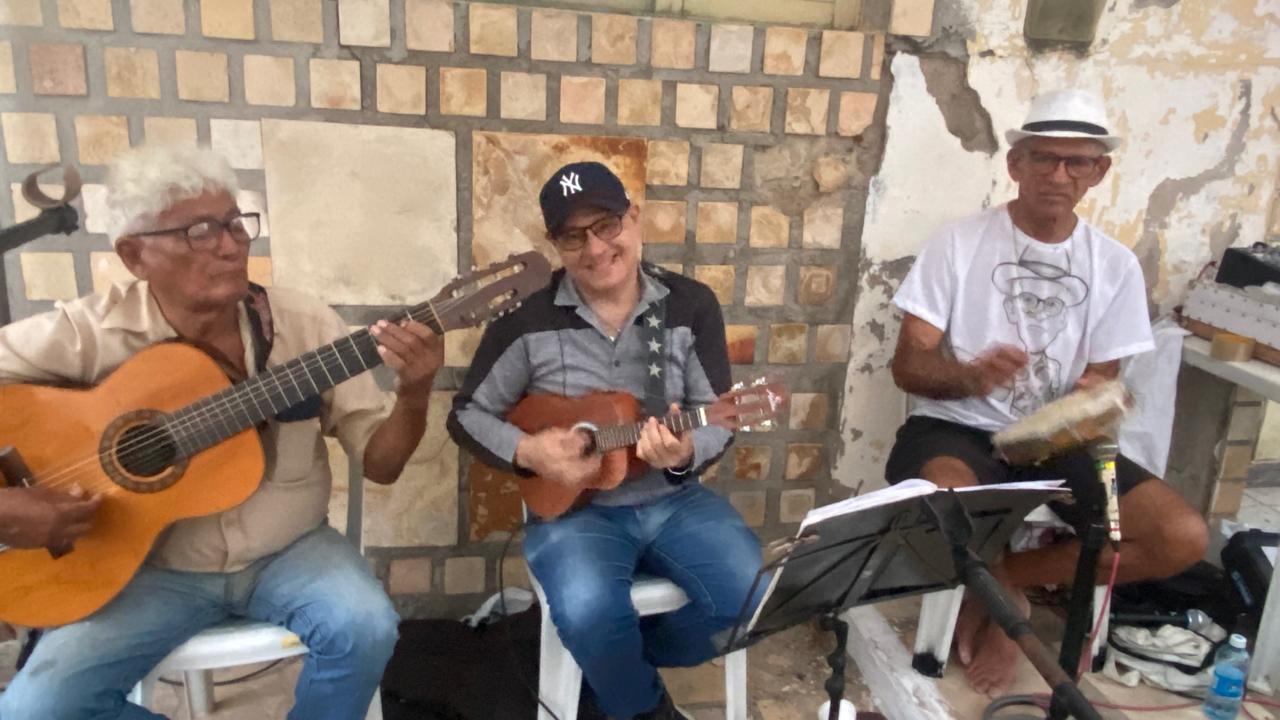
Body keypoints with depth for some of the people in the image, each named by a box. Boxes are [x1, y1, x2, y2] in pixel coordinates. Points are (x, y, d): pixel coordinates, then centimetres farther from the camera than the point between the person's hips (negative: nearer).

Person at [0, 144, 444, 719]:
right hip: (151, 565, 0)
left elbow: (379, 463, -7)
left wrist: (412, 397, -27)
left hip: (288, 551, 0)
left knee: (365, 628, -26)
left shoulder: (305, 323, -8)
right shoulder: (90, 333, -12)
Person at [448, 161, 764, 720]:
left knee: (755, 596, -19)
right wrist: (527, 452, -16)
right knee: (590, 615, -31)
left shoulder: (691, 305, -2)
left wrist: (685, 455, -24)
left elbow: (719, 420, -1)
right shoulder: (528, 317, -7)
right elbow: (468, 414, 2)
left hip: (672, 498, 3)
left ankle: (616, 662, 12)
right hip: (573, 505, -2)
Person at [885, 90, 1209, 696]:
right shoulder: (959, 242, -5)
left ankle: (999, 579, 1)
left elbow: (1099, 382, 7)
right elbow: (909, 366, -8)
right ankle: (1004, 599, 0)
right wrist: (970, 375, -30)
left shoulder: (1116, 267, 5)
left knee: (1184, 537, -16)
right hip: (955, 428, -4)